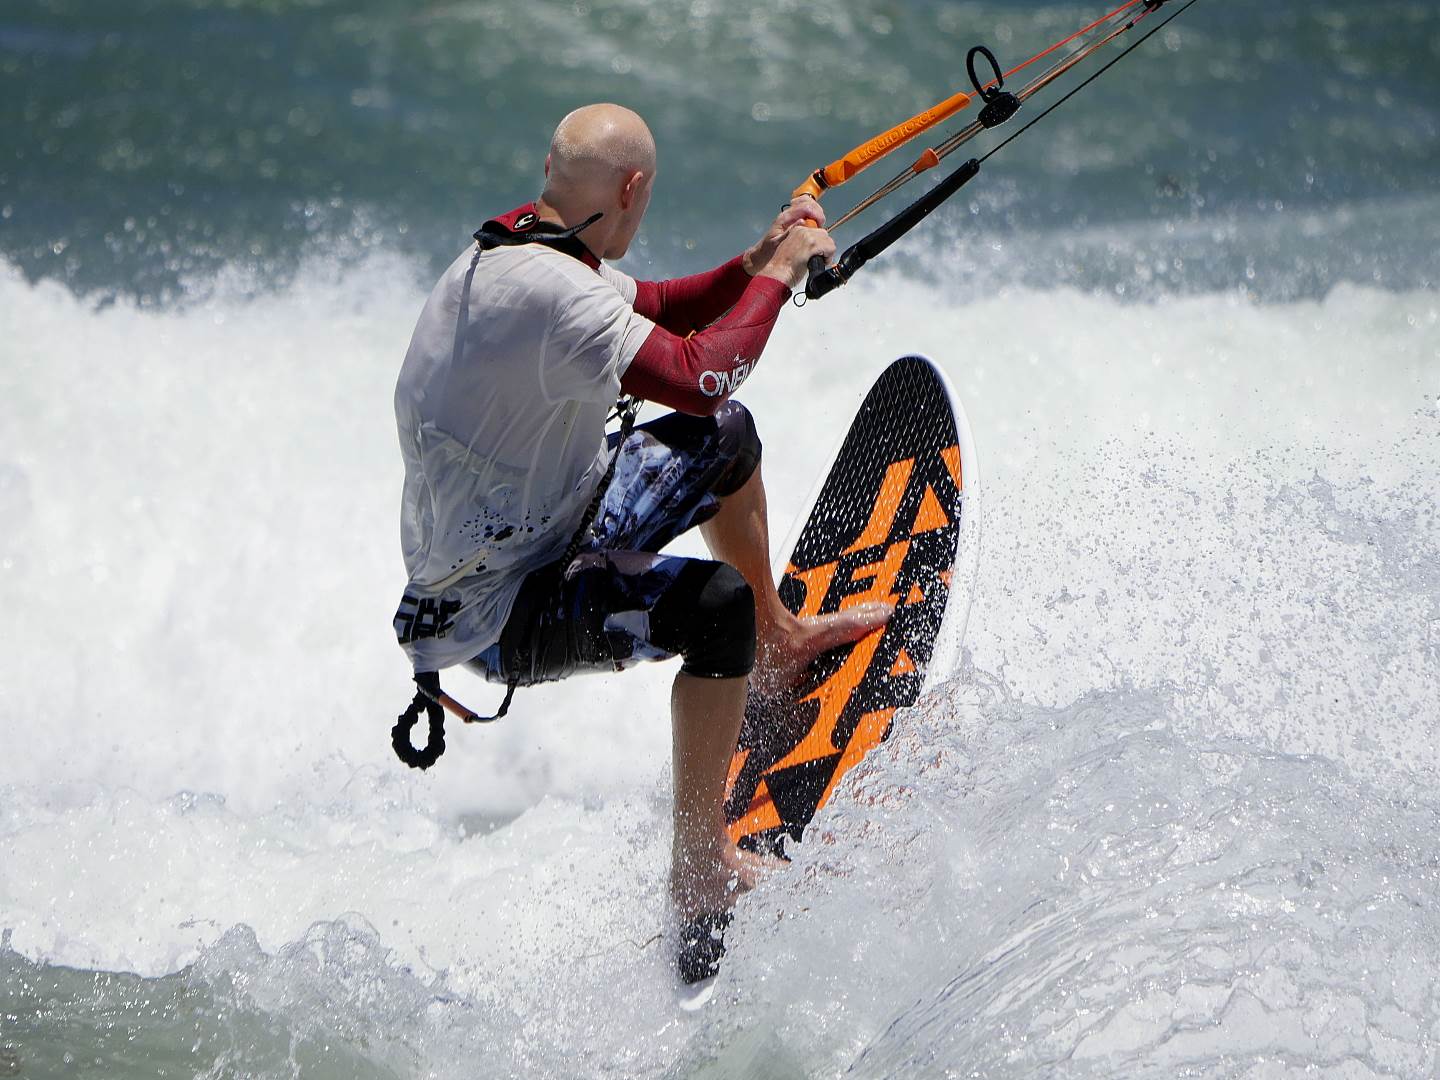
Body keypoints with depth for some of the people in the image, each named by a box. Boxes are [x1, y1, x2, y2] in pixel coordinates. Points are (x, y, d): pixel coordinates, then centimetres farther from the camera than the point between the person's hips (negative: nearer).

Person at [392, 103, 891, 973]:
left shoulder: (522, 246, 1)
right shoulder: (547, 291, -31)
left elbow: (656, 310, 16)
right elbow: (700, 376, -37)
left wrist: (756, 264, 0)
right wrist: (779, 275, -22)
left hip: (543, 522, 10)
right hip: (496, 614, -10)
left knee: (726, 438, 20)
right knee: (716, 603, -31)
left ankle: (776, 640, 39)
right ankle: (703, 874, -20)